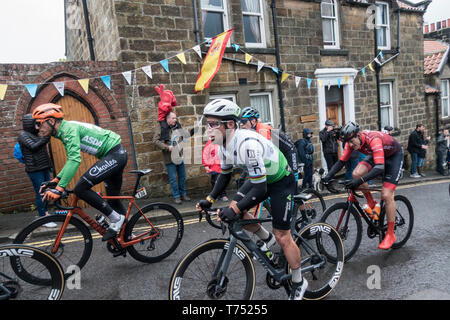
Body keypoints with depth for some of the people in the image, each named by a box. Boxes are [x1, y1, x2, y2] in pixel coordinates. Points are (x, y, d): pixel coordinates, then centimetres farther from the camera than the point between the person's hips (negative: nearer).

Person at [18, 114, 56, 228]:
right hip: (34, 169, -7)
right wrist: (46, 137, -27)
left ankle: (45, 213, 25)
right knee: (40, 193, -4)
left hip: (44, 167, 7)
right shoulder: (23, 135, -6)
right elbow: (33, 147, -21)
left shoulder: (36, 134, 14)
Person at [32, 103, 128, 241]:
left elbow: (75, 160, -30)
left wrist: (59, 188, -33)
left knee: (81, 188, -17)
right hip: (118, 155, 10)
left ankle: (116, 219, -6)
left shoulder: (69, 129, -17)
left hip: (114, 154, -10)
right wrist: (56, 180, 14)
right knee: (113, 198, 17)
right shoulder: (64, 131, 14)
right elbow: (71, 160, 22)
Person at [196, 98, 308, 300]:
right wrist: (210, 200, -4)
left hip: (281, 180, -8)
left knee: (282, 237, -2)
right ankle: (266, 238, 21)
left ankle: (299, 283, 21)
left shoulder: (247, 144, -37)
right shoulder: (225, 144, -10)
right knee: (234, 210, -5)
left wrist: (236, 209, -36)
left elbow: (260, 189, -34)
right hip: (260, 178, 8)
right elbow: (225, 175, 4)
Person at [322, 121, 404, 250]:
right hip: (375, 155, 6)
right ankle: (372, 205, 2)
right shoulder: (352, 141, -20)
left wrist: (360, 180, -57)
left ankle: (390, 234, 2)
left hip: (394, 155, -6)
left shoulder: (373, 139, -40)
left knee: (386, 195, -14)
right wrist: (329, 175, -29)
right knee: (356, 173, -22)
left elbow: (380, 167, -47)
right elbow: (341, 161, -15)